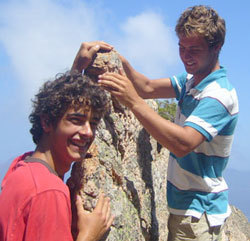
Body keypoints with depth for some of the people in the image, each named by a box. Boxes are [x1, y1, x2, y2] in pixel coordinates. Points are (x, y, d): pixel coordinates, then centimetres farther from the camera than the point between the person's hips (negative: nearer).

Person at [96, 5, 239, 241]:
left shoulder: (219, 94, -22)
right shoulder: (191, 80, 7)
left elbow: (183, 144, -34)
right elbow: (148, 88, 1)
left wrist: (134, 102, -40)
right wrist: (120, 62, -16)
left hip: (199, 211, -8)